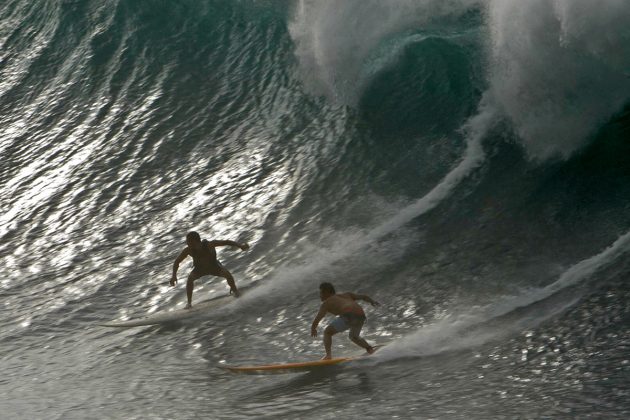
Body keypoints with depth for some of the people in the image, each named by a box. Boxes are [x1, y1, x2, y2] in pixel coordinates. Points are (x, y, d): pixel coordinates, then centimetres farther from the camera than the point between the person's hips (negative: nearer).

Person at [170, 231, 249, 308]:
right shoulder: (189, 250, -29)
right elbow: (177, 261, -18)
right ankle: (189, 302, -16)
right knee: (190, 278, -27)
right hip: (200, 268, 1)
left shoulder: (209, 245, -36)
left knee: (227, 274, -25)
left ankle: (234, 290, 6)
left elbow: (226, 242, -35)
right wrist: (174, 275, -29)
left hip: (214, 266, -1)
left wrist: (240, 245, -46)